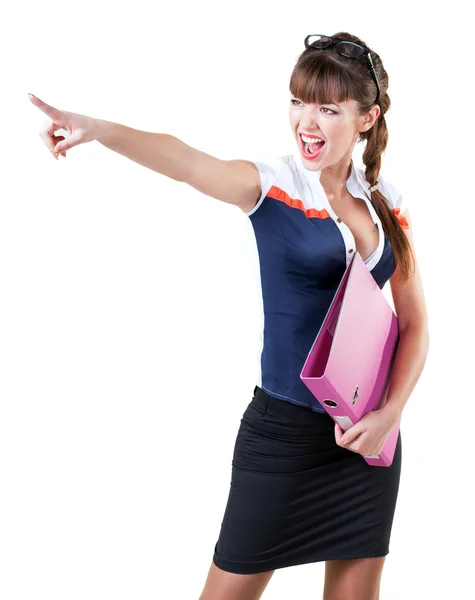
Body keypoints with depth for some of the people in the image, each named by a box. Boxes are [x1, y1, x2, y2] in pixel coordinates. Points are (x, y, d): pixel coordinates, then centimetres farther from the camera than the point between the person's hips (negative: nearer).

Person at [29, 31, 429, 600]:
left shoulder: (388, 202, 4)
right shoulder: (270, 184, -8)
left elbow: (414, 322, 10)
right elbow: (184, 160, -29)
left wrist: (389, 414, -5)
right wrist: (96, 128, -47)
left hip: (367, 431, 4)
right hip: (284, 428, -4)